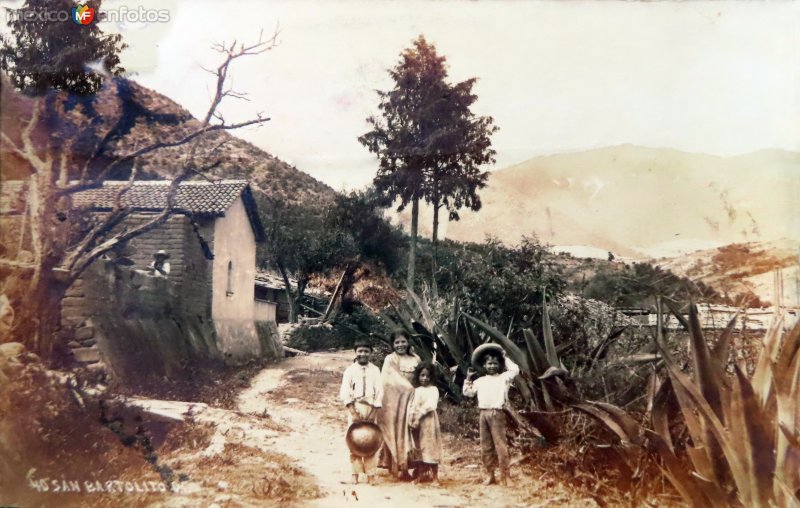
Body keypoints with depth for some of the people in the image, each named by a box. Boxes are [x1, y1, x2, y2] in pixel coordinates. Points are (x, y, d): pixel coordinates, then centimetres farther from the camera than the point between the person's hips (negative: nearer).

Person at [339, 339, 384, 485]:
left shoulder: (375, 370, 6)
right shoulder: (350, 370, 3)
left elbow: (379, 392, 3)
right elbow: (344, 393, -3)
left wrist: (374, 412, -7)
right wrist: (353, 412, -12)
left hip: (371, 408, 1)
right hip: (354, 407, 0)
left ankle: (371, 474, 2)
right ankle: (355, 473, 5)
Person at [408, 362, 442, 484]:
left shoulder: (433, 389, -3)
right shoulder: (416, 390, 13)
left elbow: (430, 405, -15)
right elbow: (411, 405, 6)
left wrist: (419, 415, -20)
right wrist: (411, 418, -9)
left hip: (428, 421, -5)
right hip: (416, 422, 5)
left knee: (430, 448, -5)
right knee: (419, 448, 9)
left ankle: (434, 476, -1)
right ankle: (420, 475, 17)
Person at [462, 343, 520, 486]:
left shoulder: (503, 377, 4)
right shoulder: (481, 381, 16)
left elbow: (515, 370, -13)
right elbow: (467, 392, 22)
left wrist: (505, 359, -1)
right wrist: (468, 378, 12)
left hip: (497, 414, -5)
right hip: (483, 414, 5)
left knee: (500, 445, -6)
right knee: (485, 446, 8)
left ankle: (504, 476, -1)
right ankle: (489, 474, 16)